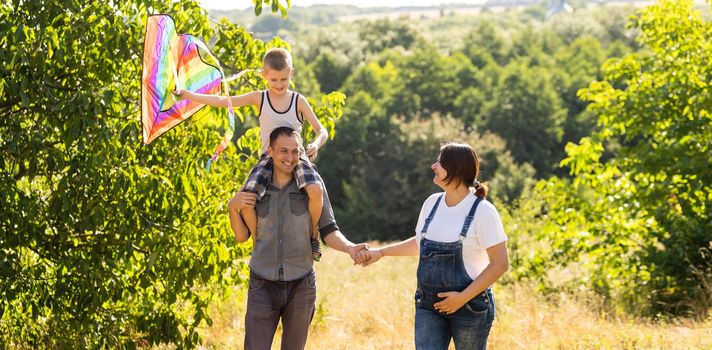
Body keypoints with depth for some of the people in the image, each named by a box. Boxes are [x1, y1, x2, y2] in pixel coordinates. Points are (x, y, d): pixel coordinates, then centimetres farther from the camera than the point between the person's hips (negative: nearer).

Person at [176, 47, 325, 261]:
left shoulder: (298, 101, 4)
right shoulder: (259, 99, 6)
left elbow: (321, 131, 3)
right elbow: (223, 101, 3)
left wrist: (317, 144, -21)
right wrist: (188, 95, -2)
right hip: (269, 157, 1)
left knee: (315, 190, -32)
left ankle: (313, 234, -5)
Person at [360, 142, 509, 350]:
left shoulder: (482, 211, -12)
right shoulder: (432, 203, 6)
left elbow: (500, 264, -14)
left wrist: (464, 297, -19)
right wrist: (381, 252, 18)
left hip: (470, 305, -5)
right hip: (428, 304, 5)